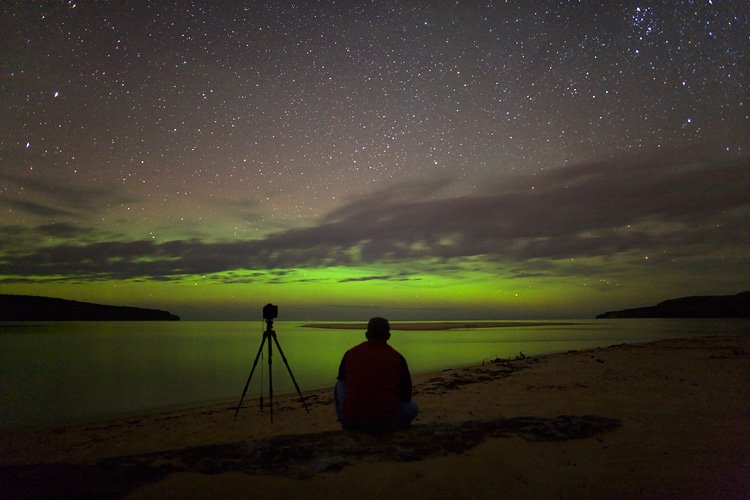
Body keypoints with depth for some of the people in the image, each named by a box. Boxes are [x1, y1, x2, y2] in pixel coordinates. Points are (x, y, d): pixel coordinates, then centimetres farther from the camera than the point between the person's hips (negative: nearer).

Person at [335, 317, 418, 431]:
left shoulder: (351, 353, 2)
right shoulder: (398, 357, -3)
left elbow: (342, 379, 21)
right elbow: (406, 395, 6)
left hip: (353, 419, 1)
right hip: (386, 422, -1)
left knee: (341, 384, 30)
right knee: (412, 407, 30)